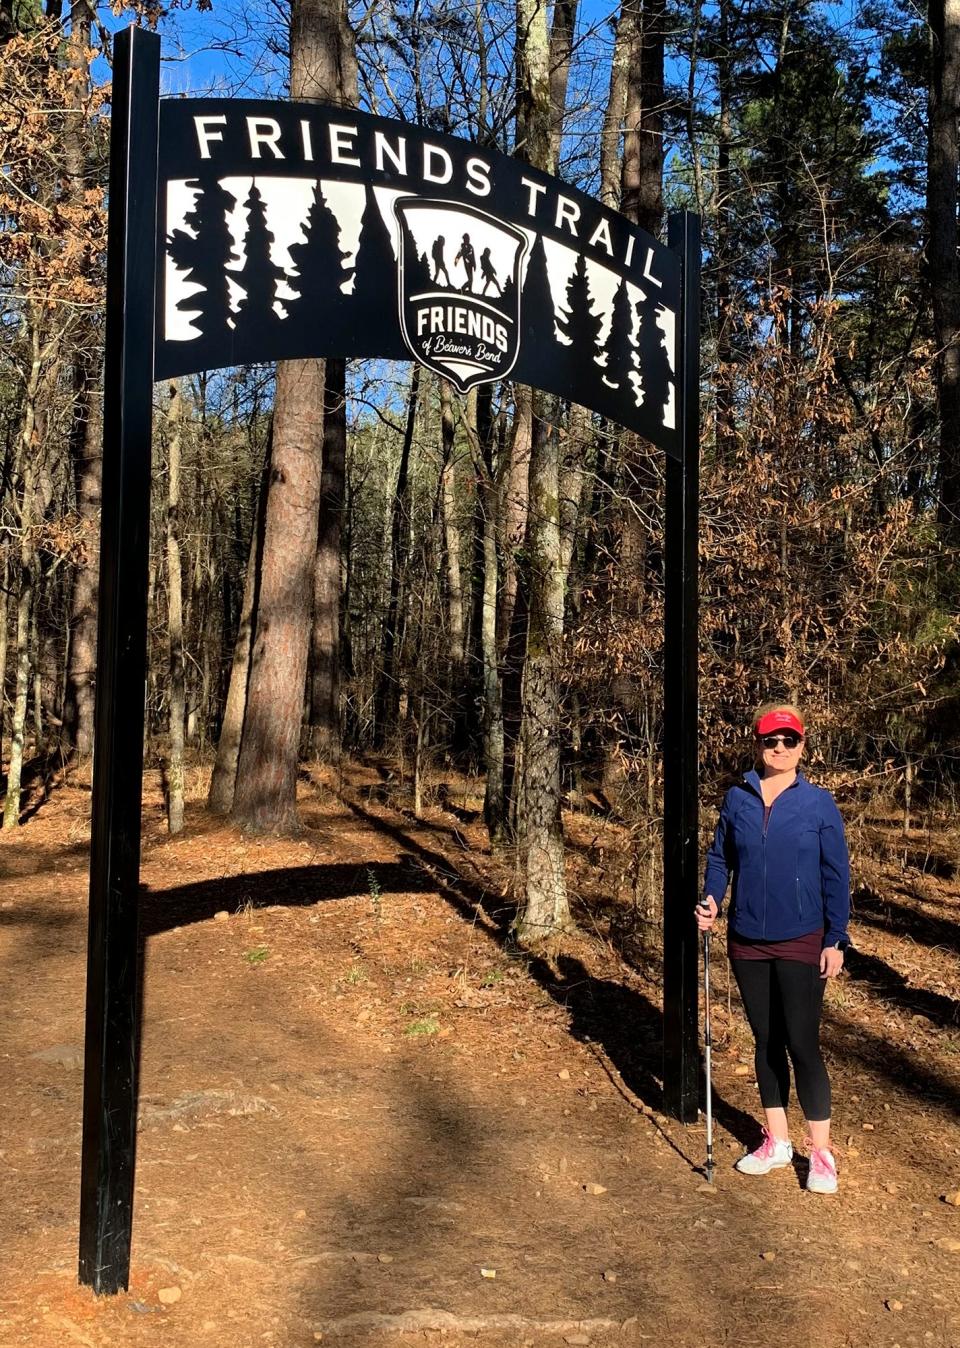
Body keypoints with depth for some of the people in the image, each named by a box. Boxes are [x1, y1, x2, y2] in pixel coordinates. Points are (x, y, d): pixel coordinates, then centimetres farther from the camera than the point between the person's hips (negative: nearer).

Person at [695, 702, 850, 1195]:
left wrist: (835, 940, -5)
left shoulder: (818, 803, -6)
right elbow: (720, 858, 8)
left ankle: (821, 1153, 13)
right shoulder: (737, 799, 1)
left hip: (801, 945, -3)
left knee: (802, 1044, -1)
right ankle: (776, 1141, 26)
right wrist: (711, 899, -10)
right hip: (748, 942, 3)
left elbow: (836, 875, -3)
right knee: (766, 1041, 13)